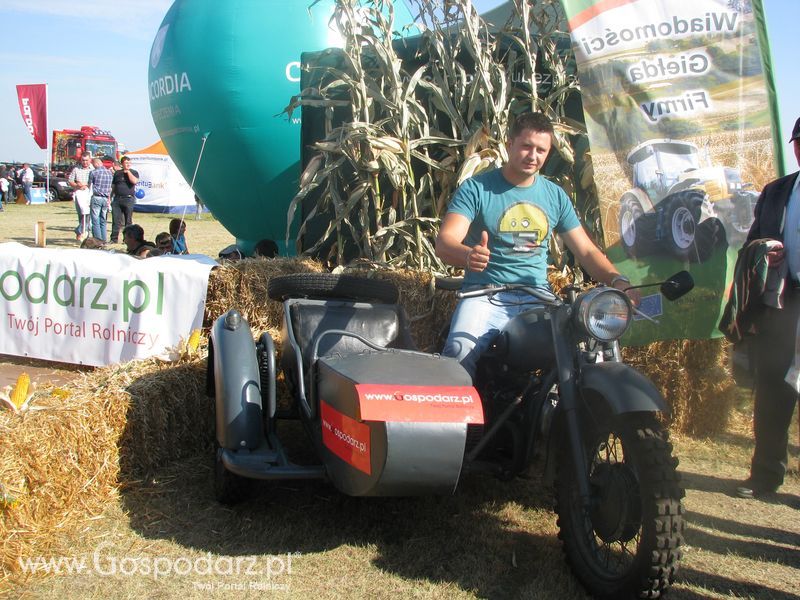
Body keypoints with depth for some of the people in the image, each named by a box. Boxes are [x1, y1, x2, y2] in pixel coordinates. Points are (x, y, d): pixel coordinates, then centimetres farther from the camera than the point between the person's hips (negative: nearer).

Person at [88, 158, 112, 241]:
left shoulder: (93, 173, -7)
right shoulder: (109, 173, 8)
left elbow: (90, 185, 0)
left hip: (96, 198, -5)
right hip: (105, 199, 5)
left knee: (95, 221, -1)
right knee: (103, 221, 11)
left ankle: (98, 240, -4)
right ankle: (104, 240, 10)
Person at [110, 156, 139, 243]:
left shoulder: (134, 172, 6)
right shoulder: (117, 173, 14)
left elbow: (134, 181, -15)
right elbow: (113, 187, 17)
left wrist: (128, 172, -6)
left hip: (129, 199, -2)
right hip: (117, 199, 2)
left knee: (128, 221, 2)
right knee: (116, 220, 0)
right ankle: (114, 239, 5)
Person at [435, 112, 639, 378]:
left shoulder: (555, 195, 13)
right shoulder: (476, 188, -1)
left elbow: (586, 250, 14)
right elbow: (444, 241, -13)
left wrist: (618, 281, -6)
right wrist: (468, 255, -37)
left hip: (537, 298, 4)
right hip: (486, 296, -3)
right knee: (459, 351, -32)